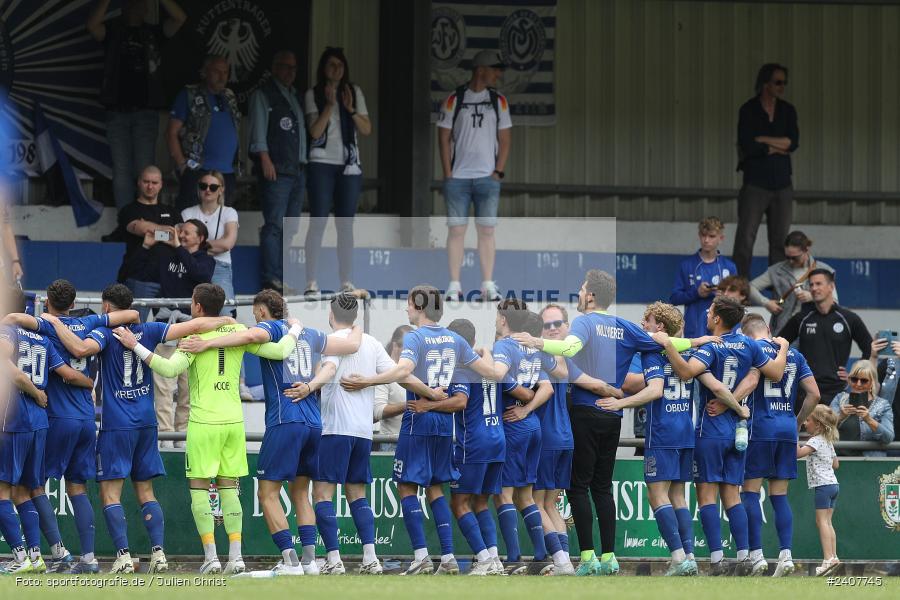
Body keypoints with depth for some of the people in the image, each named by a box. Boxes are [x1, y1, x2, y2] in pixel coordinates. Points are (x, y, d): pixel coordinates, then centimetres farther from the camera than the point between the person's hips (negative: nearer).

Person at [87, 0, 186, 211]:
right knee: (121, 171, -1)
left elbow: (179, 18, -4)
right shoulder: (113, 30, 9)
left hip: (146, 112, 0)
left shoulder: (153, 33, 10)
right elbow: (92, 25, -12)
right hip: (117, 112, 0)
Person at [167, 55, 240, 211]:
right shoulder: (189, 97, 1)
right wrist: (182, 164, -11)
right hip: (196, 172, -6)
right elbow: (172, 132, -2)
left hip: (227, 173, 6)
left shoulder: (229, 98, 19)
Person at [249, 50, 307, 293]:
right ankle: (271, 279, -16)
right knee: (274, 225, -13)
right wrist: (265, 160, -14)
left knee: (291, 227, 6)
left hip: (298, 170, 8)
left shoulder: (297, 97, 23)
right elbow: (258, 131, -5)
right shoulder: (263, 95, 2)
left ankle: (285, 279, 8)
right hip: (275, 171, -8)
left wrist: (305, 162, 15)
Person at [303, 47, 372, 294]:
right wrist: (330, 104, -14)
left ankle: (346, 281, 4)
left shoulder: (354, 92, 10)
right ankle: (312, 282, -13)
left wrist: (351, 109, -9)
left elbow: (367, 129, 6)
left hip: (349, 165, 3)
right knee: (318, 221, -10)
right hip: (322, 163, -3)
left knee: (345, 225, 3)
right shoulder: (313, 94, 2)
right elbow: (315, 132, -7)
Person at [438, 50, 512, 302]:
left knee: (486, 230, 0)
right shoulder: (454, 100, 2)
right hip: (458, 177, -2)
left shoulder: (499, 101, 9)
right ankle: (454, 286, 3)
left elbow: (505, 139, 10)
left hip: (487, 178, 2)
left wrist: (498, 172, 0)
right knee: (456, 229, -1)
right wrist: (447, 174, -4)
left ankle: (488, 286, 4)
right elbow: (444, 137, 2)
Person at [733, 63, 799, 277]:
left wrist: (762, 140, -9)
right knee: (745, 239, -8)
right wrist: (778, 148, -6)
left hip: (782, 184, 4)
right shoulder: (749, 110, -3)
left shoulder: (788, 110, 10)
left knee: (780, 241, 2)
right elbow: (747, 145, -15)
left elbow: (793, 142, -4)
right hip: (755, 184, -4)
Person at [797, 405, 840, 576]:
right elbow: (836, 464, 25)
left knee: (822, 521, -12)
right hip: (833, 483, 9)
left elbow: (798, 453, -25)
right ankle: (833, 557, 10)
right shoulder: (829, 442, 17)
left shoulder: (815, 441, -11)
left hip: (823, 484, -9)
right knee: (827, 522, 12)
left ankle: (828, 558, -21)